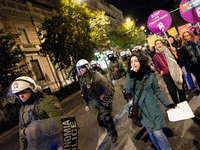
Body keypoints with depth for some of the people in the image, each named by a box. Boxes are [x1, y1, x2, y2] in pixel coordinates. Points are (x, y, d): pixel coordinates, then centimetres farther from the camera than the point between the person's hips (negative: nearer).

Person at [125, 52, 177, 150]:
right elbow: (128, 91, -14)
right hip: (141, 109, 1)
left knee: (158, 133, -4)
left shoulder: (150, 75, -3)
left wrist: (167, 104, 2)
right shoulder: (130, 75, -2)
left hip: (152, 107, -1)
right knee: (151, 133, 14)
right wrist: (131, 77, -23)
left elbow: (157, 91, 5)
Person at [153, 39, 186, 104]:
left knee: (181, 88, 11)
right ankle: (177, 104, 19)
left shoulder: (169, 50, 4)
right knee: (172, 91, -2)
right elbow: (156, 66, 12)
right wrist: (161, 72, 0)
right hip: (167, 76, -1)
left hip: (177, 73, 1)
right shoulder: (155, 56, 3)